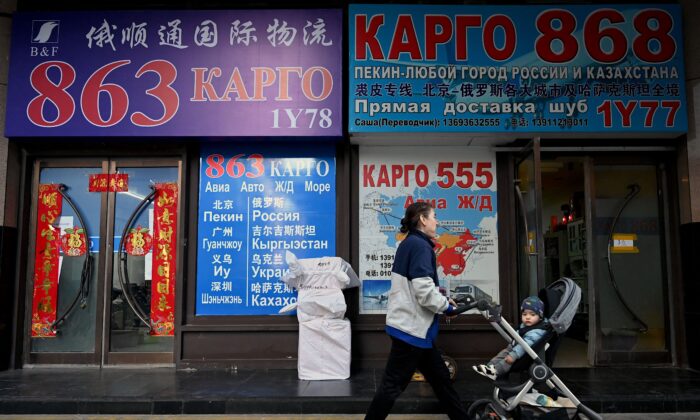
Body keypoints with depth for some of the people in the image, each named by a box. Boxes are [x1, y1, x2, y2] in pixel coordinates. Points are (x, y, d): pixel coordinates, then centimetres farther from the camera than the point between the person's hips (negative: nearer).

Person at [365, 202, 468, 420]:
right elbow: (424, 290, -24)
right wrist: (446, 306, -7)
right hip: (411, 328, -10)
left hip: (411, 325, 10)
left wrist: (441, 298, 9)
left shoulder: (409, 244, 14)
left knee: (440, 378, 18)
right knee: (393, 385, 0)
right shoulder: (420, 245, -17)